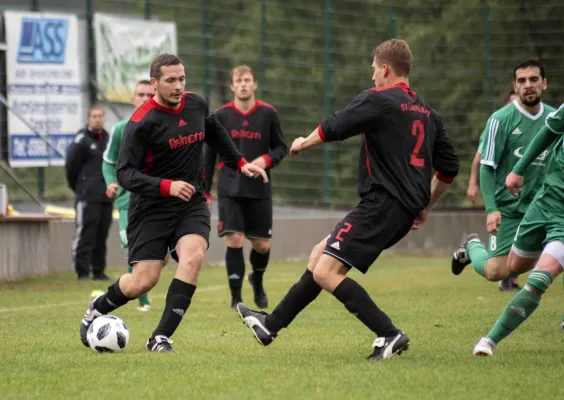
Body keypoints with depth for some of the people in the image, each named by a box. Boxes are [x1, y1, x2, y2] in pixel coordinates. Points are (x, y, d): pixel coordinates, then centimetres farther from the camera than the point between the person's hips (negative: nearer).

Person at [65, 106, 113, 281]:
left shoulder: (108, 139, 14)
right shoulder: (82, 140, -5)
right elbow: (71, 166, -4)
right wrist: (78, 187, 4)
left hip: (106, 196, 6)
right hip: (88, 197, -6)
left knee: (102, 235, 9)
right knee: (85, 234, -9)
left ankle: (99, 271, 15)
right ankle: (82, 271, -6)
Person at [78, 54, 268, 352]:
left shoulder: (196, 105, 2)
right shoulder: (141, 123, -16)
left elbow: (213, 132, 25)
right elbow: (125, 174, -20)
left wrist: (240, 163, 21)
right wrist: (166, 186, -32)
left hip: (191, 204, 4)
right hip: (151, 209, -4)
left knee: (193, 257, -25)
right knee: (143, 281, -8)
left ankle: (160, 338, -20)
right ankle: (96, 310, 25)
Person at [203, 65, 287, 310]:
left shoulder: (268, 114, 0)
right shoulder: (221, 116, 0)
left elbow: (281, 147, 8)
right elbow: (209, 156, 8)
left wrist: (267, 160, -14)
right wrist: (205, 191, 6)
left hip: (259, 190, 1)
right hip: (229, 190, -1)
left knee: (261, 244, 6)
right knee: (234, 240, -14)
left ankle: (257, 280, 38)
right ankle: (236, 299, -6)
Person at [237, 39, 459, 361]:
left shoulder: (378, 100, -8)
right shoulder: (427, 113, 17)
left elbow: (332, 129, -3)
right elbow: (449, 167, 19)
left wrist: (303, 143, 18)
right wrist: (425, 207, 28)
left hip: (382, 204, -10)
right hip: (405, 210, 10)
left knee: (326, 273, -12)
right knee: (320, 255, 17)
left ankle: (389, 335, -15)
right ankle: (272, 324, 23)